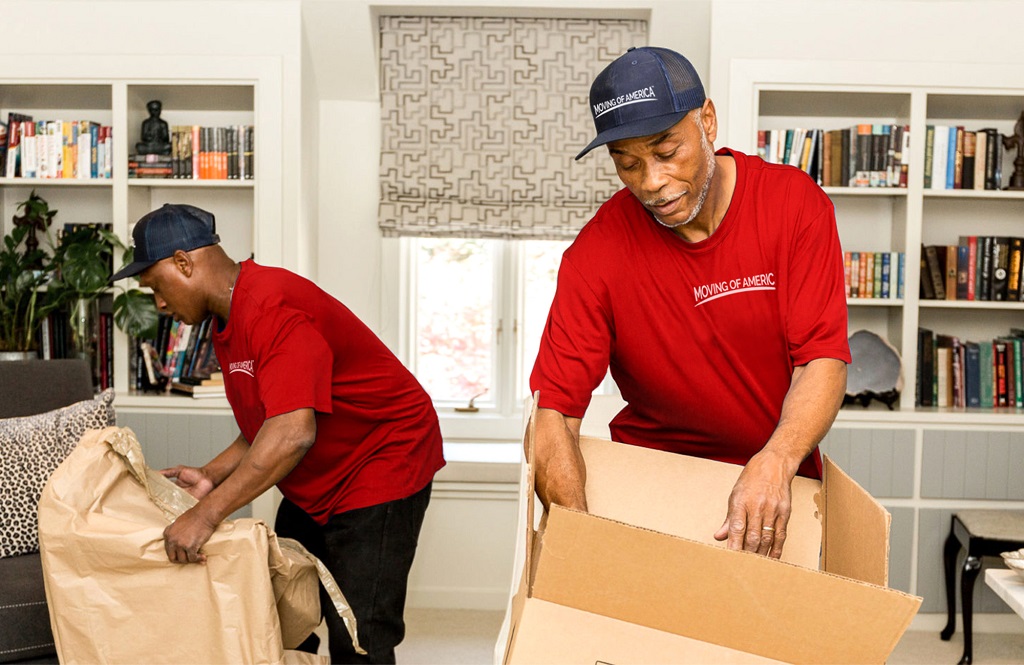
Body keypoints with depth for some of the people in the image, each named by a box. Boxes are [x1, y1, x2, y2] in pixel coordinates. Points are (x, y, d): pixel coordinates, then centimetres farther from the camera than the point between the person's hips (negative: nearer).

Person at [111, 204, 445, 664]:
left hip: (381, 466, -10)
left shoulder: (272, 309, -25)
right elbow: (266, 426, 13)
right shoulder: (226, 323, 9)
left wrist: (207, 513, -34)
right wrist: (212, 477, -3)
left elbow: (293, 432, -36)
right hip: (314, 487, 10)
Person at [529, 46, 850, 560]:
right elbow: (553, 411, -18)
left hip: (779, 474, 1)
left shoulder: (796, 204, -10)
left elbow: (823, 358, -14)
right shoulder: (598, 252, -14)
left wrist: (774, 466, -32)